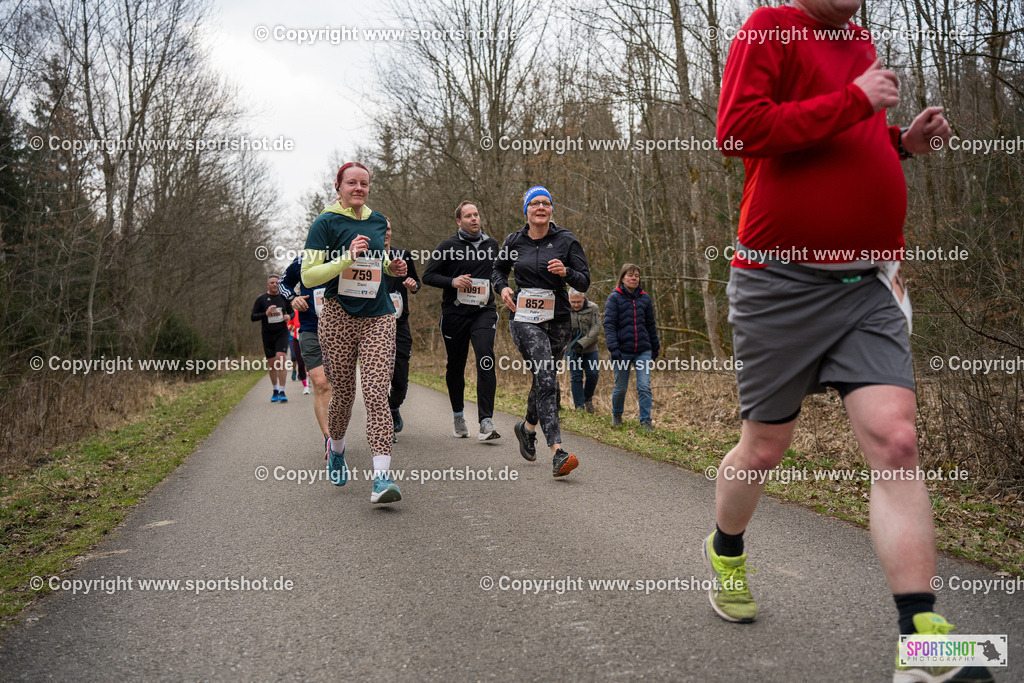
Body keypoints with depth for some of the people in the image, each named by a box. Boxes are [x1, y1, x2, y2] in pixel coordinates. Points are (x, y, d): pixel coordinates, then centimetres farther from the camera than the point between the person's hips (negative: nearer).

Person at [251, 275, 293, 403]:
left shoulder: (284, 297, 6)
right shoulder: (261, 299, 1)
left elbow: (291, 312, 18)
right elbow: (253, 317, 0)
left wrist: (288, 316, -6)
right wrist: (266, 313, -18)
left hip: (282, 333, -1)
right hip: (267, 335, 1)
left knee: (281, 359, -17)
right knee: (271, 363, 8)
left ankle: (282, 392, -15)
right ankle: (275, 390, 25)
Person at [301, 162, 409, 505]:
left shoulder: (378, 221, 13)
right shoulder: (325, 223, -2)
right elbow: (308, 276, -9)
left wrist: (392, 267, 10)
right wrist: (347, 258, -20)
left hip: (378, 318, 2)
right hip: (338, 317, -2)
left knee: (376, 396, -10)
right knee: (342, 394, 10)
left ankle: (382, 477, -16)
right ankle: (336, 448, 42)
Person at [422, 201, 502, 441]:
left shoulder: (491, 245, 13)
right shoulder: (448, 246, 1)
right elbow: (428, 275, -1)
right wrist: (452, 282, -15)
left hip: (484, 312, 1)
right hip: (455, 313, -1)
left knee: (486, 360, -18)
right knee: (456, 366, 8)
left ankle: (486, 422, -20)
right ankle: (458, 415, 30)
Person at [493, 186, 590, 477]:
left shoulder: (566, 241, 2)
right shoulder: (514, 241, 6)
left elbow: (584, 281, 1)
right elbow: (498, 269, 23)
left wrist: (565, 272, -19)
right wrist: (502, 288, 1)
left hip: (558, 320, 2)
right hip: (524, 319, -2)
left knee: (544, 379, 15)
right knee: (547, 378, -20)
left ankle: (527, 427, 46)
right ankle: (557, 452, -27)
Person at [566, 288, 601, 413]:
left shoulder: (593, 308, -6)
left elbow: (596, 329, -12)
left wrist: (582, 343, -21)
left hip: (589, 348, 0)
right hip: (572, 349, 0)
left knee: (593, 374, -2)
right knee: (576, 377, -1)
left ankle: (588, 398, 24)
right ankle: (579, 406, 8)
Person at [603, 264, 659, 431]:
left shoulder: (645, 298, 9)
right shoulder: (614, 298, -2)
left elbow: (651, 325, 17)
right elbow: (609, 324, -9)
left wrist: (655, 348, 19)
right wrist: (613, 348, -19)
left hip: (643, 350, 2)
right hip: (622, 351, -2)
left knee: (644, 387, -8)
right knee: (621, 387, 10)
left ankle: (645, 421, 1)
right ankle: (616, 414, 35)